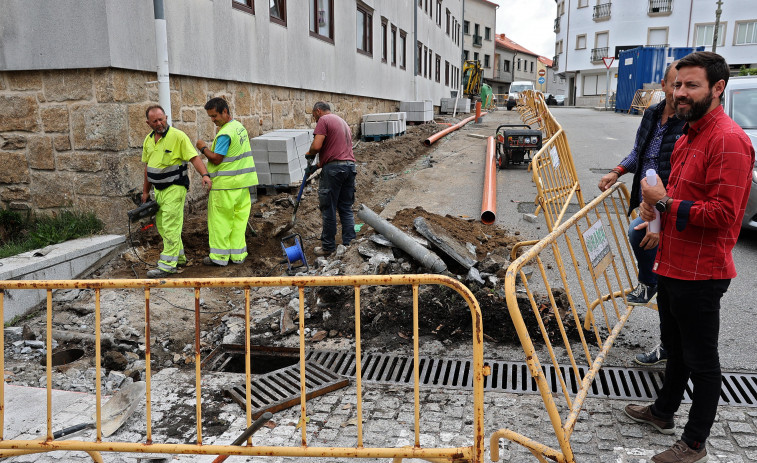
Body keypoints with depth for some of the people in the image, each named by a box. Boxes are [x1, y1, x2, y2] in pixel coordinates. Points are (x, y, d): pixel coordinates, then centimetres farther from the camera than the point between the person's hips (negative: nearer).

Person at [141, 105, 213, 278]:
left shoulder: (178, 136, -12)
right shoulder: (148, 140, 11)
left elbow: (194, 158, -17)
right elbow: (147, 166, 19)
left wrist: (204, 175, -33)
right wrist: (145, 191, 21)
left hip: (175, 188, -8)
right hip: (158, 189, 8)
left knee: (170, 227, -8)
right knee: (162, 225, 14)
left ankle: (167, 265, -6)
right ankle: (179, 257, 26)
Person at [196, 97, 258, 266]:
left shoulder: (225, 133, -17)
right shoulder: (240, 127, 12)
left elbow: (216, 159, -17)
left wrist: (203, 148, -3)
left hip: (225, 184, -9)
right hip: (242, 182, 9)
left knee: (220, 221, 1)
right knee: (239, 219, 10)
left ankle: (219, 256, 7)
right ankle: (238, 254, 16)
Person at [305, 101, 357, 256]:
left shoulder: (323, 120, -3)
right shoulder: (343, 122, 25)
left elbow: (317, 146, -15)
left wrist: (309, 154, 6)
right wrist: (319, 164, 25)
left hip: (333, 168, -8)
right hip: (350, 166, 8)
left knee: (328, 209, 1)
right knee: (346, 208, 11)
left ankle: (328, 246, 8)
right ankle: (349, 243, 12)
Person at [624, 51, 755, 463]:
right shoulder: (688, 135, 12)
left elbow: (723, 214, -26)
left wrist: (666, 203, -20)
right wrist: (657, 202, 7)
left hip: (700, 274, -10)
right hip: (672, 265, 10)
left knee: (701, 360, 6)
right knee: (675, 347, 24)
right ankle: (663, 412, 43)